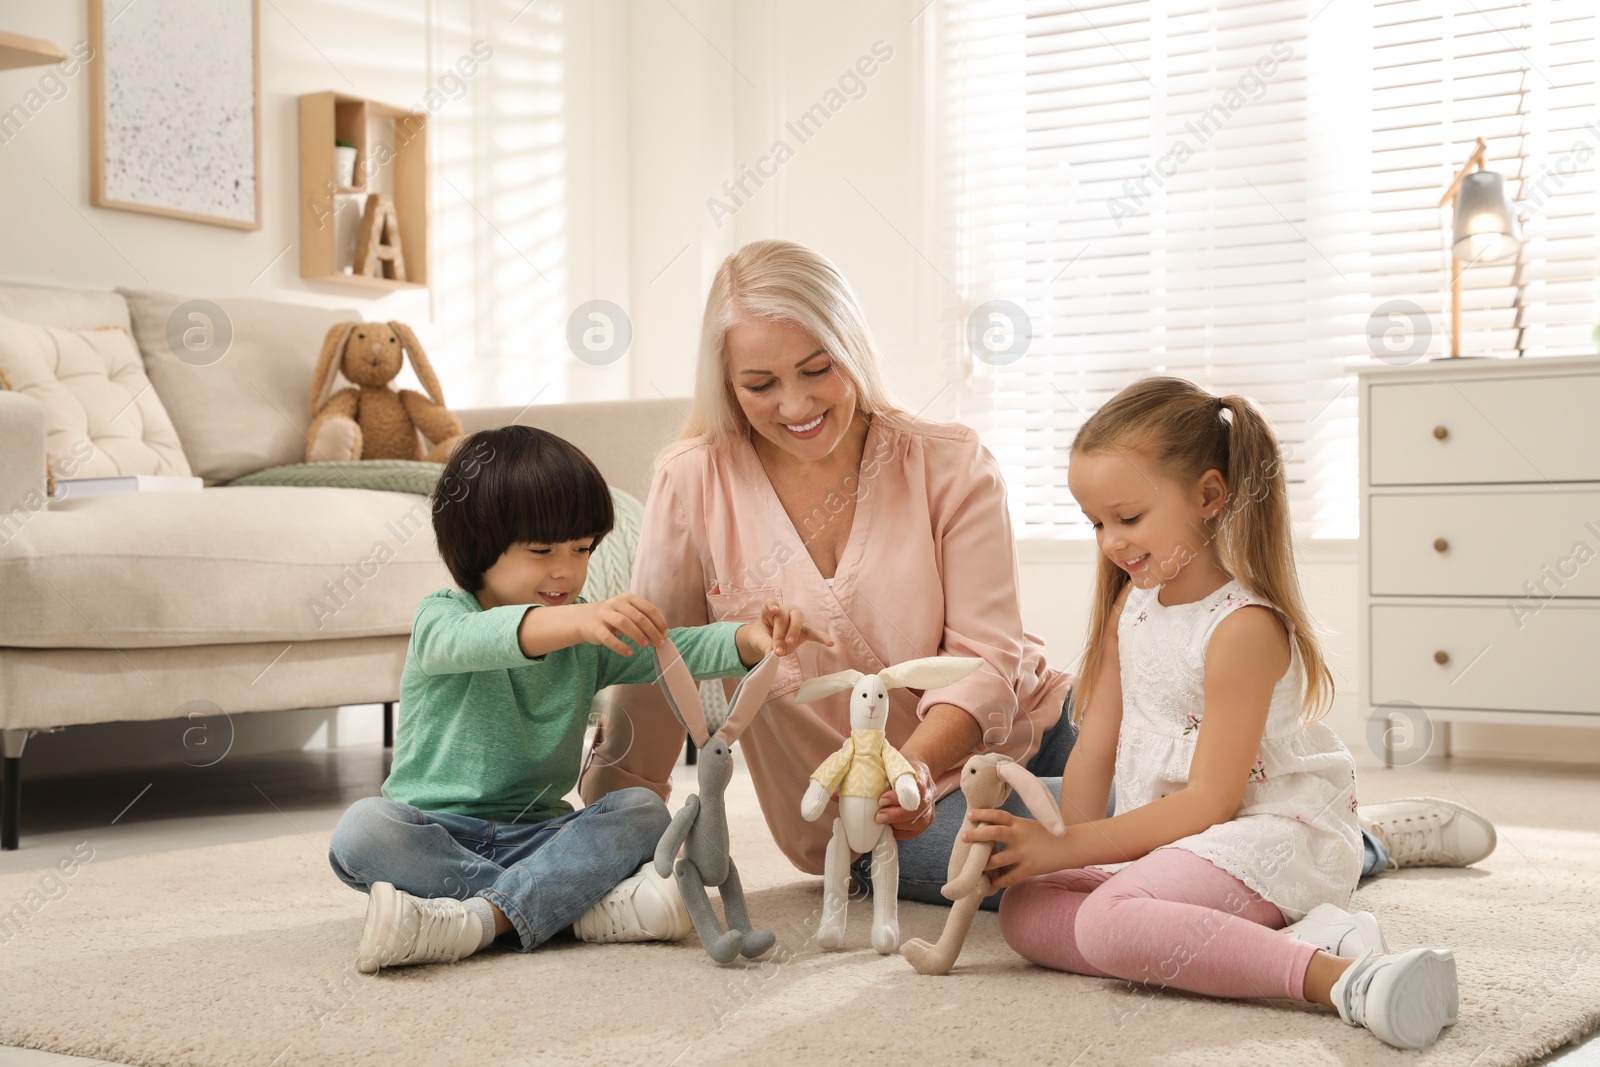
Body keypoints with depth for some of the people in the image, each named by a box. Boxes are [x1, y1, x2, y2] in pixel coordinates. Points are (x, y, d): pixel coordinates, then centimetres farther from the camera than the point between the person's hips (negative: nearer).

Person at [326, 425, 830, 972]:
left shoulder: (593, 637, 11)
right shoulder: (440, 616, -5)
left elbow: (682, 649, -3)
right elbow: (470, 639, -30)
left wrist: (752, 641, -25)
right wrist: (577, 621, -48)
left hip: (535, 834, 3)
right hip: (437, 833, -3)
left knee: (642, 812, -19)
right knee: (364, 829, -32)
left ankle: (481, 918, -36)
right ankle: (586, 904, -35)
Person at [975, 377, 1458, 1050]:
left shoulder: (1244, 628, -18)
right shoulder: (1128, 605, 10)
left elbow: (1209, 802, -21)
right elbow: (1094, 751, 8)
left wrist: (1065, 847, -21)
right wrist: (1053, 849, -7)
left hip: (1269, 835, -10)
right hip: (1171, 841, 10)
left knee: (1111, 921, -32)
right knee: (1024, 909, -8)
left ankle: (1338, 977, -39)